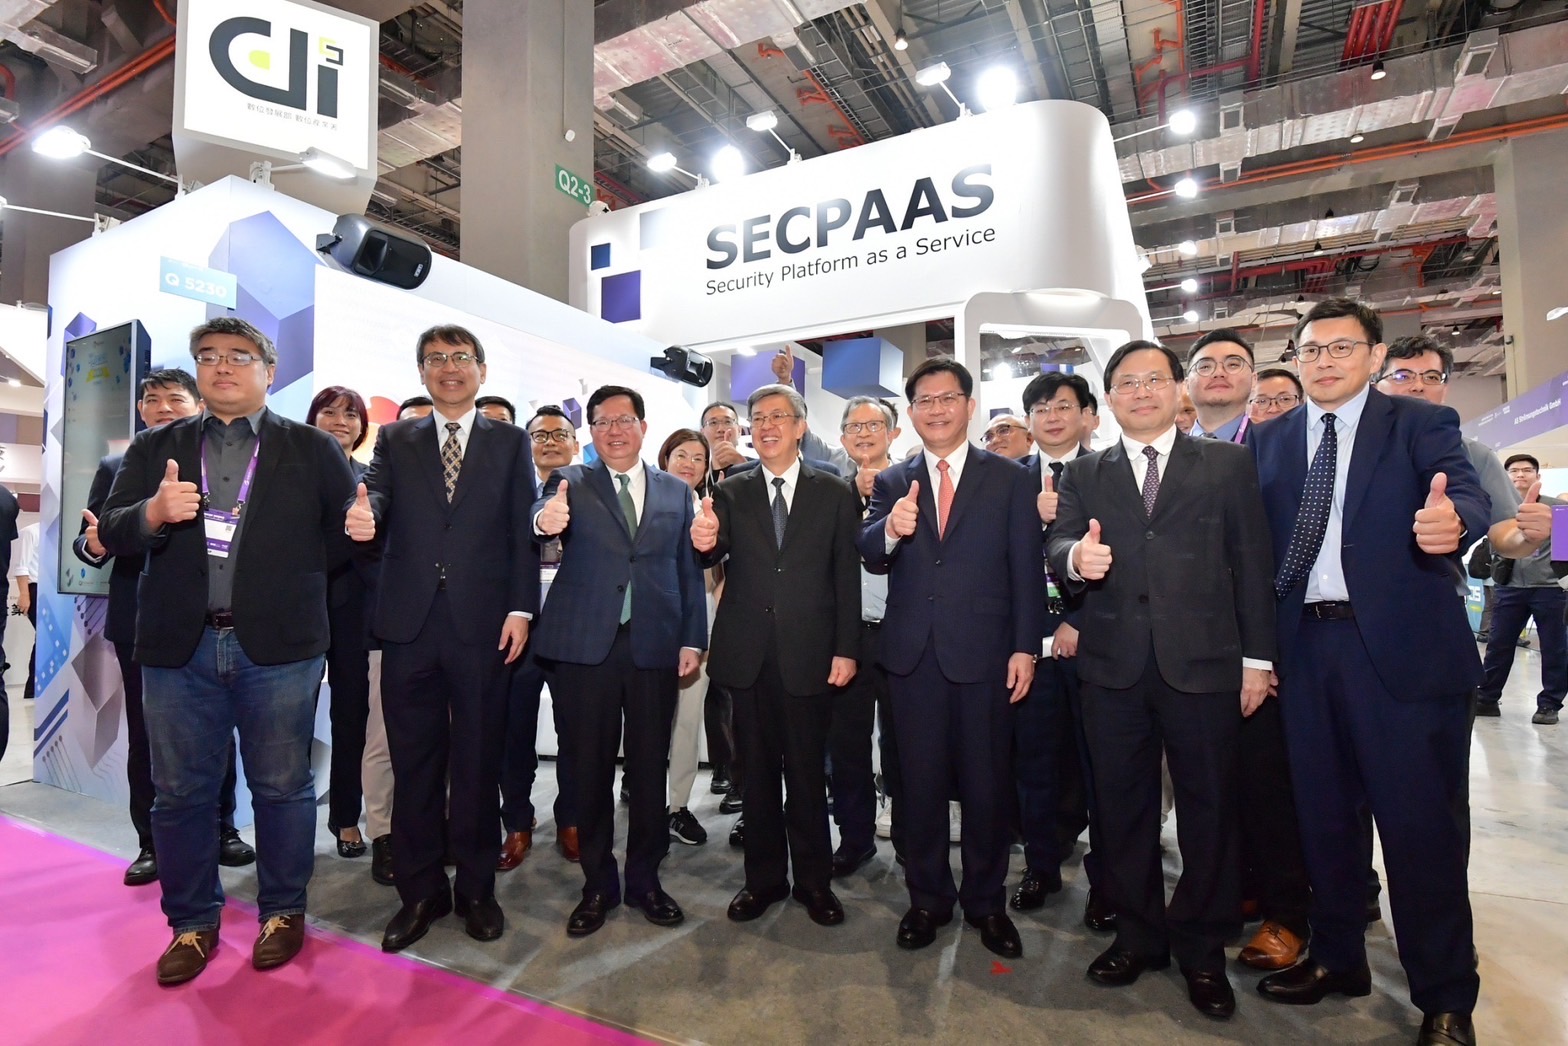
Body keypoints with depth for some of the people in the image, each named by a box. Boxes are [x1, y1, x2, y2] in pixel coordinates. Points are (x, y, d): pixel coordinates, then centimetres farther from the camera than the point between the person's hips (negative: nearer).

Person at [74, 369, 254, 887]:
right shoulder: (116, 468, 10)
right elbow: (90, 539, 6)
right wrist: (93, 544, -17)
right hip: (142, 620, 2)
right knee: (144, 735, 10)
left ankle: (222, 830, 22)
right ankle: (152, 844, 21)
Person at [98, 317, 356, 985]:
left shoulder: (311, 448, 4)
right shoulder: (155, 448, 11)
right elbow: (111, 531, 3)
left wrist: (293, 580, -7)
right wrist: (152, 513, -17)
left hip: (278, 645, -2)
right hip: (178, 645, 3)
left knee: (282, 786, 7)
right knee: (180, 791, 11)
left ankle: (282, 911, 25)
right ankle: (193, 922, 29)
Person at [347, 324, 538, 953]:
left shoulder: (511, 443, 9)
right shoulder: (394, 441, 14)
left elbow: (523, 532, 2)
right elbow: (376, 496, -4)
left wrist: (520, 609, -7)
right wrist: (364, 517, -28)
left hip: (482, 624, -1)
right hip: (410, 623, 2)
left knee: (478, 763, 7)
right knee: (413, 765, 9)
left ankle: (476, 889, 23)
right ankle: (420, 893, 25)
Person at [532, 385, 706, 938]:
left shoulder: (676, 491, 10)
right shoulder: (571, 481, 5)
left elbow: (689, 570, 9)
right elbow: (545, 512, -18)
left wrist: (693, 638, 1)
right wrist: (545, 520, -42)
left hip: (655, 645, 2)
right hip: (586, 645, -1)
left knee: (649, 768, 10)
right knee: (590, 769, 8)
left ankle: (645, 879, 28)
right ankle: (597, 884, 26)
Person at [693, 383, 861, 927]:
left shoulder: (834, 493, 3)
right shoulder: (730, 493, 6)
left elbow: (847, 576, 1)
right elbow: (716, 555, -9)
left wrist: (846, 649, -4)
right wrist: (705, 543, -33)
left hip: (809, 654, -1)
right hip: (748, 653, 2)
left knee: (807, 771, 9)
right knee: (758, 771, 13)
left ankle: (814, 879, 28)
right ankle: (764, 877, 29)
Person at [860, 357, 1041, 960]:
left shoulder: (1009, 478, 3)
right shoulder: (892, 483, 8)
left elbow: (1026, 569, 0)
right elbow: (870, 559, -3)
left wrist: (1025, 648, -6)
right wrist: (890, 530, -25)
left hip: (983, 654, -1)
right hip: (913, 654, 2)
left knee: (987, 784, 9)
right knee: (920, 782, 12)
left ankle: (986, 903, 30)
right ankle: (927, 899, 30)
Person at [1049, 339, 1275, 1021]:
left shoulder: (1228, 464, 7)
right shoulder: (1082, 475, 11)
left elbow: (1251, 563, 3)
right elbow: (1059, 546, -4)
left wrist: (1257, 657, -1)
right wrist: (1076, 556, -27)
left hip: (1203, 663, -1)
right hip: (1113, 665, 2)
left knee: (1209, 810, 9)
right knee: (1124, 809, 12)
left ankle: (1203, 951, 28)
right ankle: (1138, 934, 30)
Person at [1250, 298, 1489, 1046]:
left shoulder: (1421, 423, 3)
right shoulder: (1269, 439, 10)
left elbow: (1467, 492, -14)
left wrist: (1452, 519, -39)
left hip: (1401, 645, -3)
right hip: (1306, 646, 4)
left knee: (1420, 821, 3)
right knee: (1322, 813, 14)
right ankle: (1338, 957, 32)